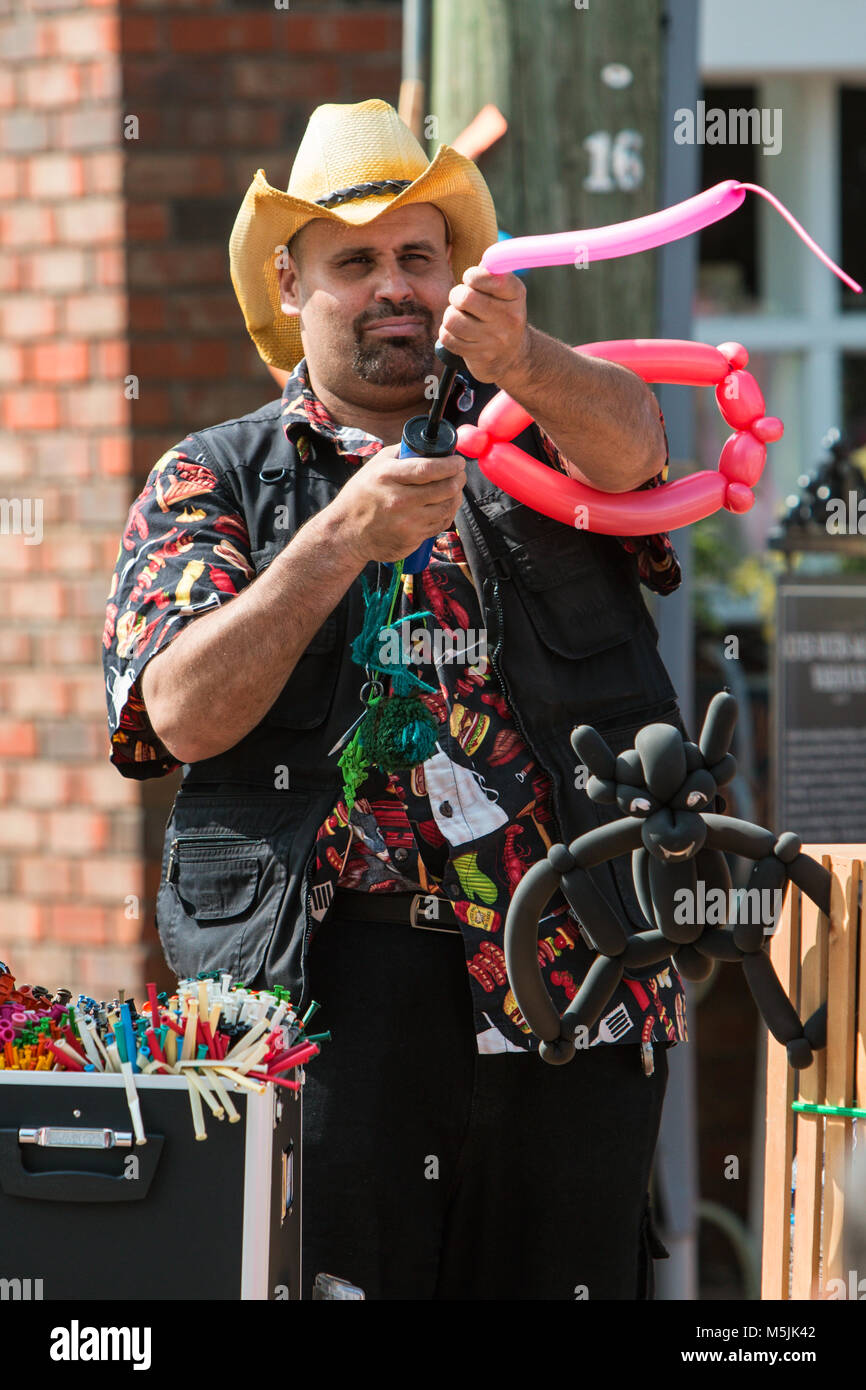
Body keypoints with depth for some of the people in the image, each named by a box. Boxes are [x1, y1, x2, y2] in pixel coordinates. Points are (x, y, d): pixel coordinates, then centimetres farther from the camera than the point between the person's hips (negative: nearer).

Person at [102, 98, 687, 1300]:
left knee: (563, 1274, 2)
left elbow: (624, 439, -11)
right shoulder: (212, 480, 11)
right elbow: (184, 714, -4)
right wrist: (342, 540, -15)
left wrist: (518, 358, -32)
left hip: (570, 973, 1)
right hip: (323, 980, -1)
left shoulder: (541, 433, 14)